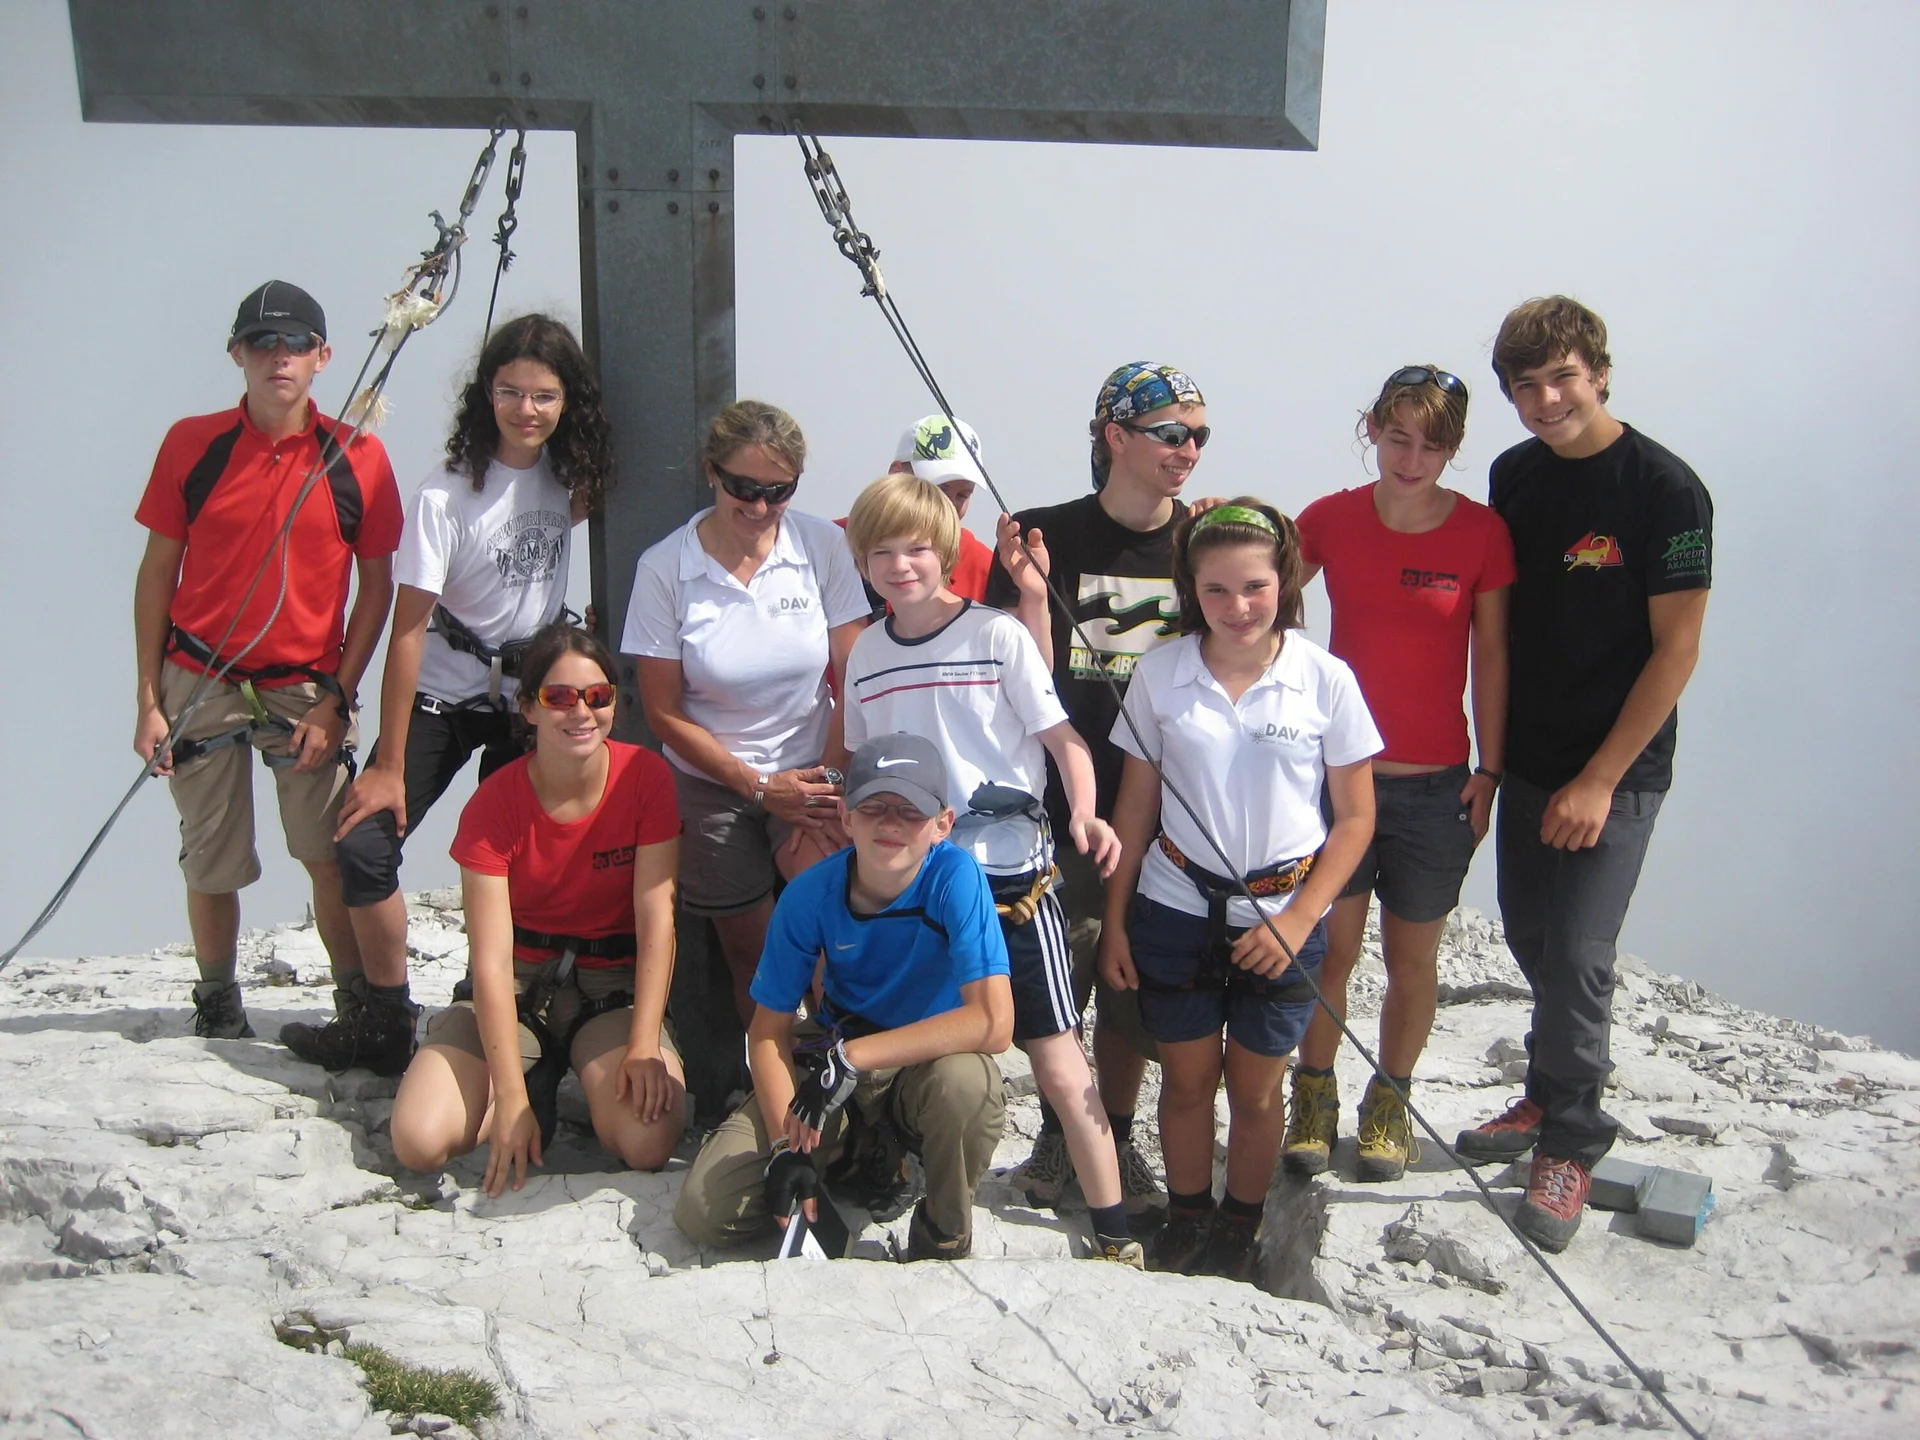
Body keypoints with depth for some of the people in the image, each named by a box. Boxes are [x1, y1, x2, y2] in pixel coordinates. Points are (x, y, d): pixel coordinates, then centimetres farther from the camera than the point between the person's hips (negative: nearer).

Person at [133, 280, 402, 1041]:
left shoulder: (357, 457, -4)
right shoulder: (191, 444, -2)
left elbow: (376, 585, 1)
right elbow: (157, 572, 3)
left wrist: (337, 699, -6)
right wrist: (148, 700, 0)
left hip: (306, 686, -1)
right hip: (201, 683, 1)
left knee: (333, 858, -7)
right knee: (212, 866, 10)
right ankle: (218, 1005, 31)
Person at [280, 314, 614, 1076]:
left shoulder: (566, 474, -7)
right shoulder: (446, 495, -18)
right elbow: (408, 628, -17)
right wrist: (388, 763, -18)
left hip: (529, 696, 3)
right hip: (444, 693, -2)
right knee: (365, 844, -12)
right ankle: (382, 1023, 2)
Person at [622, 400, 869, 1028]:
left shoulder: (823, 545, -5)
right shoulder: (663, 569, -8)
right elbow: (664, 712, -4)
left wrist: (829, 784, -11)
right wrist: (760, 786, -9)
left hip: (810, 772, 0)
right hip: (712, 783, 0)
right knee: (749, 951, 6)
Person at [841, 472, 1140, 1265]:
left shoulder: (996, 634, -7)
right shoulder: (866, 651, 7)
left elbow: (1063, 737, -9)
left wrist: (1083, 813, -25)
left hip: (1009, 877, -4)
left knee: (1060, 1068, -3)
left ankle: (1114, 1236, 6)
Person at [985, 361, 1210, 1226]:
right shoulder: (1050, 537, -7)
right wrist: (1031, 595, -23)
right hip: (1064, 804, -2)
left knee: (1137, 991, 12)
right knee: (1055, 986, 9)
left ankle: (1116, 1140, 31)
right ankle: (1058, 1131, 32)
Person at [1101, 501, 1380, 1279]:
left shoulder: (1325, 679, -9)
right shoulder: (1160, 672, -5)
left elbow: (1355, 816, -3)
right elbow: (1135, 803, 3)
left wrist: (1297, 921, -11)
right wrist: (1114, 921, 3)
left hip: (1281, 918, -1)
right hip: (1174, 911, 1)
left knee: (1255, 1090, 12)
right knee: (1186, 1079, 13)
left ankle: (1238, 1234, 32)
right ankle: (1185, 1223, 34)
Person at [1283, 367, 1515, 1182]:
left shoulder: (1481, 532, -6)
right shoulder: (1331, 519, -2)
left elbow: (1491, 657, 0)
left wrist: (1489, 770, -1)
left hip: (1434, 781, 0)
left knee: (1412, 956, 11)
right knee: (1330, 947, 6)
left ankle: (1390, 1101, 33)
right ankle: (1314, 1097, 28)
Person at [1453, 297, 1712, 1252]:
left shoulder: (1665, 488, -13)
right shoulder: (1515, 477, 4)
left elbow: (1676, 649, -13)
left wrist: (1599, 780, -14)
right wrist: (1490, 753, 8)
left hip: (1616, 770, -6)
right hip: (1527, 759, 6)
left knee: (1577, 954, -7)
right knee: (1529, 936, 14)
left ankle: (1571, 1145, 11)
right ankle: (1550, 1095, 34)